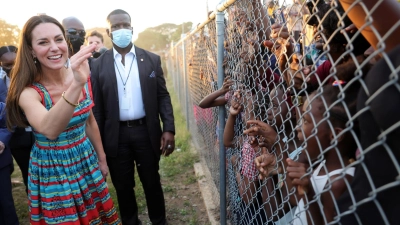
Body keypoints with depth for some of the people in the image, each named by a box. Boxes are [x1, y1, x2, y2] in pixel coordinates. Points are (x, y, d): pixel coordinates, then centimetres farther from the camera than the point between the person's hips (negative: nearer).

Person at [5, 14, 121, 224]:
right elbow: (50, 130, -42)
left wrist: (102, 158, 12)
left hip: (87, 164, 4)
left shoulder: (81, 76, -8)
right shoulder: (29, 91, -21)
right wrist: (76, 85, -54)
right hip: (53, 173, -4)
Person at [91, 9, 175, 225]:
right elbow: (97, 106, 2)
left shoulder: (152, 59, 2)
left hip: (146, 131, 0)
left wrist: (169, 129, -8)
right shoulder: (99, 65, 1)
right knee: (123, 186, 14)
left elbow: (163, 96, 1)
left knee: (152, 182, 14)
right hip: (116, 134, 1)